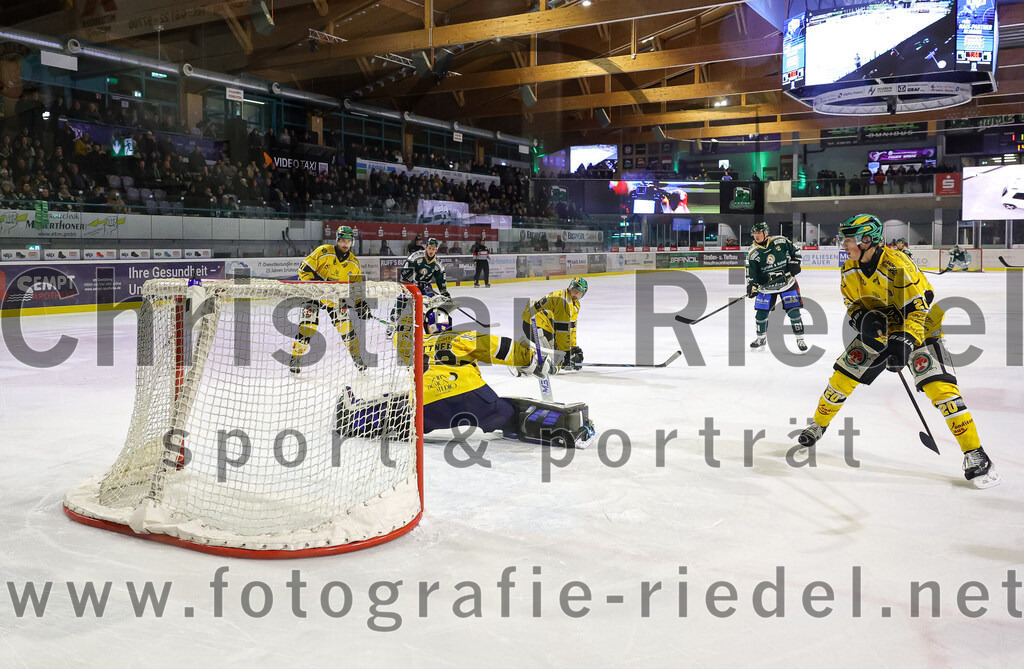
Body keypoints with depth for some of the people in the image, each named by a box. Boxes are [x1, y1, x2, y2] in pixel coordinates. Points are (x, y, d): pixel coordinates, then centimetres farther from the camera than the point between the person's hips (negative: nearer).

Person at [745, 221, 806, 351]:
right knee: (761, 312, -2)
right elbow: (752, 273, -6)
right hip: (766, 285, 1)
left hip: (787, 282, -1)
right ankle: (761, 338, 20)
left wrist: (794, 263, -7)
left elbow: (795, 252, 7)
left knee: (793, 311, -5)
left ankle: (800, 338, 9)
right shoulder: (753, 253, -6)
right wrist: (752, 286, -20)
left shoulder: (781, 241, -7)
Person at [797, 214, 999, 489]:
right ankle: (818, 425, 25)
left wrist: (905, 342, -38)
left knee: (939, 387, -22)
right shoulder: (850, 270, -6)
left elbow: (917, 308, -28)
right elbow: (853, 303, 5)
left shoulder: (897, 265, -29)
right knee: (843, 377, 2)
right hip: (879, 329, 6)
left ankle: (975, 454, -14)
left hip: (920, 328, -6)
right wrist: (864, 319, -17)